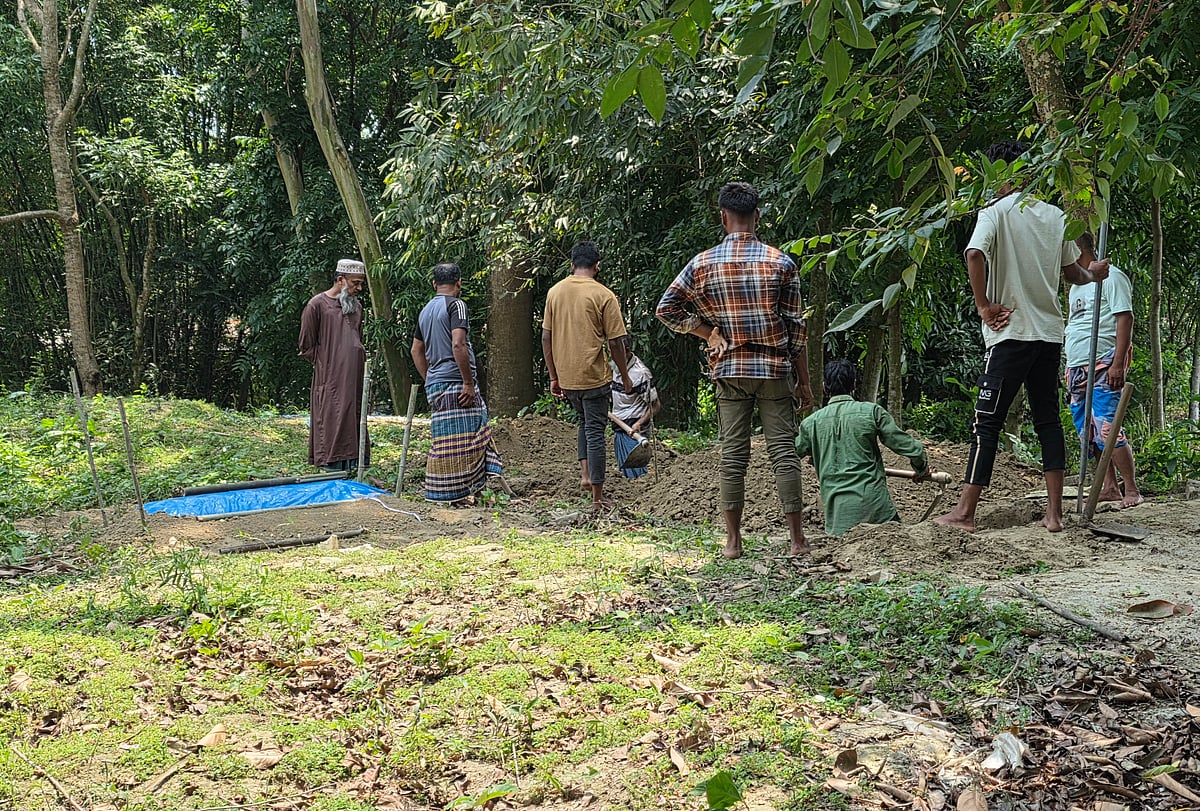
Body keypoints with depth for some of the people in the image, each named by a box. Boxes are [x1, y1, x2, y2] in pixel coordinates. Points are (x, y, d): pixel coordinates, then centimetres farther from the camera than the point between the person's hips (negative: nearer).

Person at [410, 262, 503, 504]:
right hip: (454, 382, -9)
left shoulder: (426, 310, 18)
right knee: (459, 440, -5)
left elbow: (416, 350, 23)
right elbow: (458, 344, -19)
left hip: (434, 383, 9)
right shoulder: (455, 305, -8)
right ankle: (457, 494, -3)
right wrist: (469, 383, -16)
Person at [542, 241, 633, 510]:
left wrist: (553, 376, 14)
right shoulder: (604, 295, -9)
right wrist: (625, 377, 4)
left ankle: (585, 473, 15)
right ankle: (597, 497, 5)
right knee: (595, 431, 2)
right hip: (593, 376, -4)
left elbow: (546, 338, 6)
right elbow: (615, 343, -8)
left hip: (565, 376, 4)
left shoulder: (554, 292, 4)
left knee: (585, 421, 27)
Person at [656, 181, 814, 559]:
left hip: (729, 369, 1)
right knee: (784, 449, 3)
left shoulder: (703, 263, -1)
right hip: (775, 370, -1)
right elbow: (796, 327, -1)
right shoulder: (780, 262, -3)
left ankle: (733, 541, 9)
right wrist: (804, 382, 5)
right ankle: (797, 539, 4)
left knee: (732, 454, 6)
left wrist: (709, 332, 7)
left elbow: (667, 308, 1)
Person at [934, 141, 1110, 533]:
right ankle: (1054, 513, 9)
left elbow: (975, 254, -24)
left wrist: (983, 305, -14)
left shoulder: (996, 212, -7)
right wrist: (1093, 275, 39)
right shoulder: (1056, 216, 10)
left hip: (1011, 334, -5)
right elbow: (1071, 271, 18)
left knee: (986, 422, -1)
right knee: (1048, 419, 10)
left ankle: (965, 511, 2)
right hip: (1050, 333, 6)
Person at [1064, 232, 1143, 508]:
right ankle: (1109, 487, 13)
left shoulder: (1110, 276, -5)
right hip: (1077, 368, 9)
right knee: (1089, 433, 7)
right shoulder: (1075, 287, 22)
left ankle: (1132, 490, -8)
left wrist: (1118, 364, -19)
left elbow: (1125, 319, -12)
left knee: (1107, 428, -15)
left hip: (1104, 366, -9)